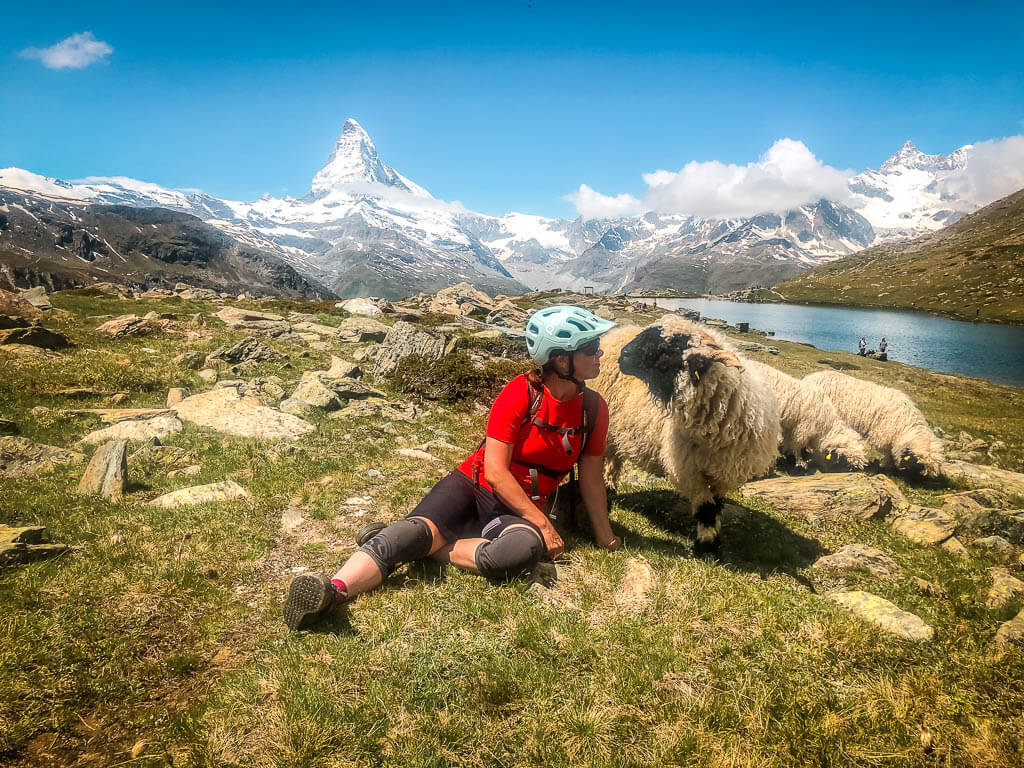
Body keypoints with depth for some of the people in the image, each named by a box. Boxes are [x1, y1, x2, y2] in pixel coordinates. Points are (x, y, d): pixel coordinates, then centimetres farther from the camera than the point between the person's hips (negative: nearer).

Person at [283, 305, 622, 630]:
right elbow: (495, 472, -15)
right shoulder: (521, 393, -12)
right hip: (473, 486, -2)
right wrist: (543, 523, -17)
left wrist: (605, 537, 13)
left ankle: (429, 548, -24)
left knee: (526, 548, -36)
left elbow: (591, 477, 10)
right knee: (415, 529, -33)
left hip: (518, 511, 3)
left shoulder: (593, 408, 0)